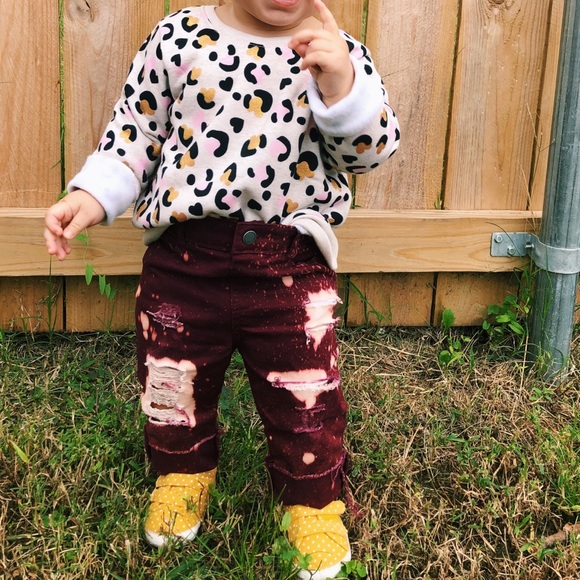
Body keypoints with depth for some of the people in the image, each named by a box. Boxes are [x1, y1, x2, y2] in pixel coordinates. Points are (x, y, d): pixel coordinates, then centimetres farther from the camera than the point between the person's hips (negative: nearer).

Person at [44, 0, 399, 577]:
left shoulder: (341, 54, -1)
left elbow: (372, 147, -10)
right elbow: (135, 129, 6)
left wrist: (341, 86, -27)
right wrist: (92, 195, -6)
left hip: (291, 263, -1)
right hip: (183, 255, 2)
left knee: (305, 394, 9)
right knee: (173, 378, 18)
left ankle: (312, 502, 36)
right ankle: (183, 473, 48)